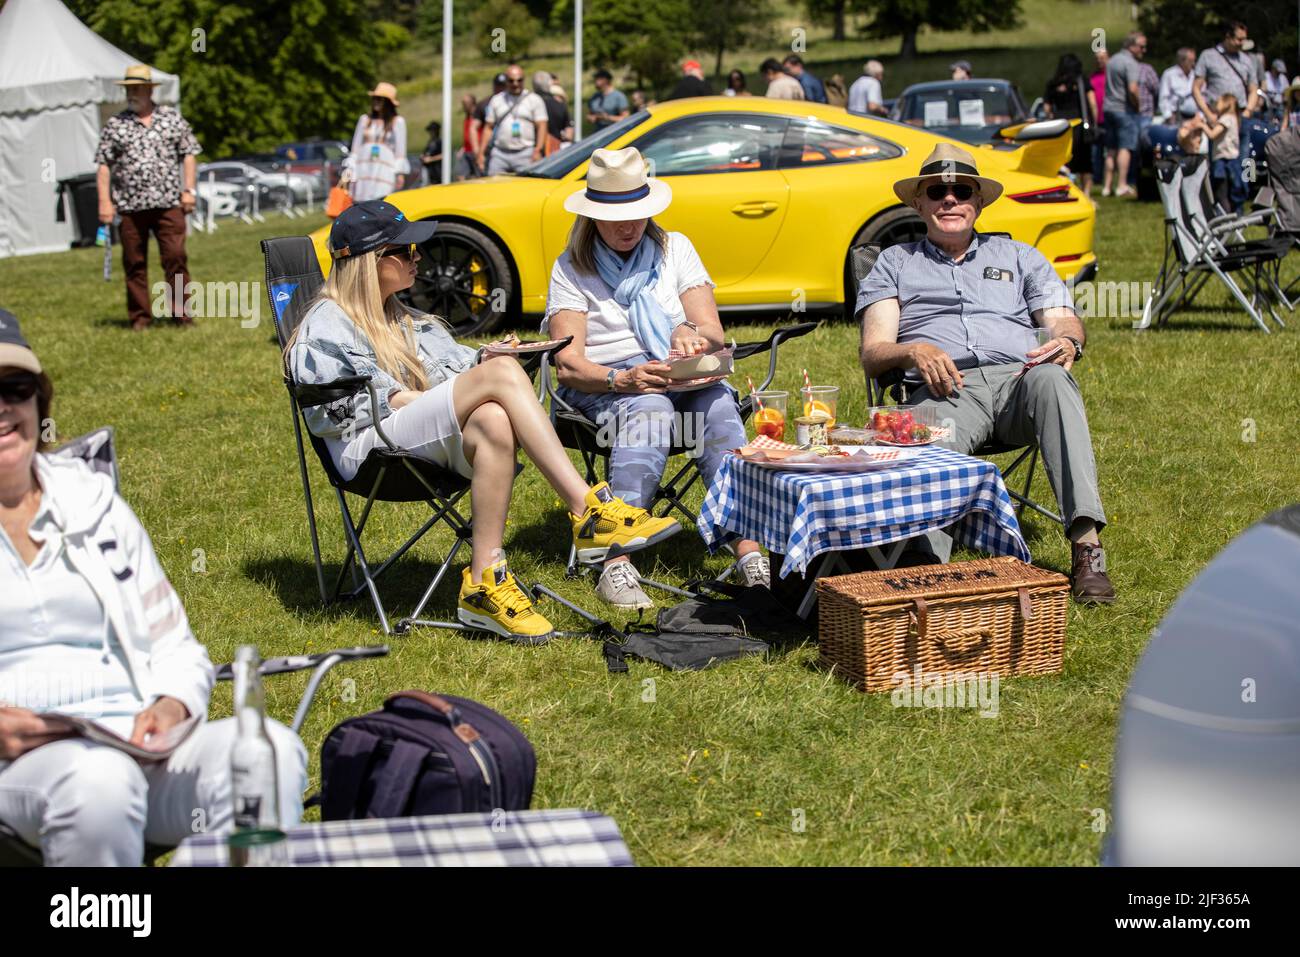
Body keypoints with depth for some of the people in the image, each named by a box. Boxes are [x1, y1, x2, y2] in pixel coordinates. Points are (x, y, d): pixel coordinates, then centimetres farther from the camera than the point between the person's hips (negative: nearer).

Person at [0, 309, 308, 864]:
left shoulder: (92, 502, 20)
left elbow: (175, 648, 21)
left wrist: (172, 706, -2)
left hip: (140, 743, 3)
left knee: (269, 748, -29)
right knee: (100, 777, -39)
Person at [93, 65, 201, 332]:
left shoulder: (173, 119, 10)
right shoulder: (114, 126, 8)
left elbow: (188, 155, 11)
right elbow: (103, 166, 5)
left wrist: (189, 190, 1)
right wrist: (104, 201, -3)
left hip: (169, 203, 0)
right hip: (130, 207, 0)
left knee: (176, 257, -7)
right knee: (135, 263, 4)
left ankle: (180, 312, 0)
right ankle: (140, 317, 11)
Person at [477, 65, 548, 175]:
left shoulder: (534, 100, 6)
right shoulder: (496, 100, 15)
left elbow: (542, 127, -1)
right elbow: (488, 128, 15)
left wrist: (537, 151, -14)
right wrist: (481, 153, 7)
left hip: (525, 154, -3)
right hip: (499, 154, 3)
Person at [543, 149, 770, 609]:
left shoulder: (674, 248, 13)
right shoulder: (571, 269, 5)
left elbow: (714, 333, 5)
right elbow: (569, 364, -7)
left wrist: (691, 333, -20)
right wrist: (622, 380, -27)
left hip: (684, 378, 3)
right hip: (604, 383, -3)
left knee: (719, 406, -33)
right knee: (650, 410, -38)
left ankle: (750, 551, -44)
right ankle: (617, 564, -47)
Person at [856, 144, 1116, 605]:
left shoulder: (1018, 256, 31)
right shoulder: (894, 263, 26)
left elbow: (1063, 321, 17)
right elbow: (872, 353, 13)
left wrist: (1067, 342, -9)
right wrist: (914, 351, -11)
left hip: (1018, 378, 1)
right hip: (944, 390, -1)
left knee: (1051, 379, -37)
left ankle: (1086, 543, -46)